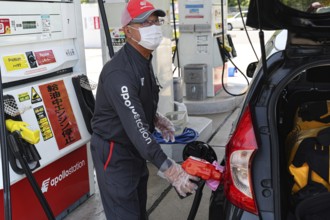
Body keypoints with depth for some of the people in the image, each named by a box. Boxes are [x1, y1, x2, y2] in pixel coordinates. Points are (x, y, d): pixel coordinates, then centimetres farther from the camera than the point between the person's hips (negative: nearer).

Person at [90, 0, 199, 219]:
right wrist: (169, 169, -42)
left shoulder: (144, 60, 4)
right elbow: (135, 127, -37)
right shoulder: (119, 72, -29)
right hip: (114, 153, -9)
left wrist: (155, 117, 4)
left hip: (135, 150, 9)